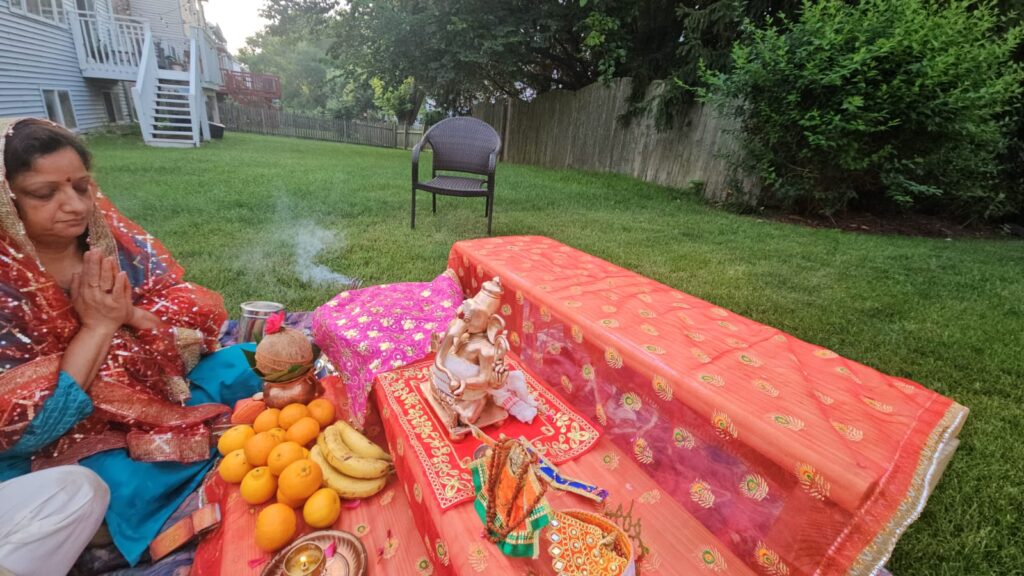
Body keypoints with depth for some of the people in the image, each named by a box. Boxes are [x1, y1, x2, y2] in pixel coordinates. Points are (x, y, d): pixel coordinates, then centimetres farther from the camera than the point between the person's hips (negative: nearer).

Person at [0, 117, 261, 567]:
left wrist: (130, 314, -24)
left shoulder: (111, 234, -7)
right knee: (131, 483, -25)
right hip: (56, 436, -3)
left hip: (151, 386, 4)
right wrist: (97, 326, -24)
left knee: (235, 370, -11)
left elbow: (201, 310, -7)